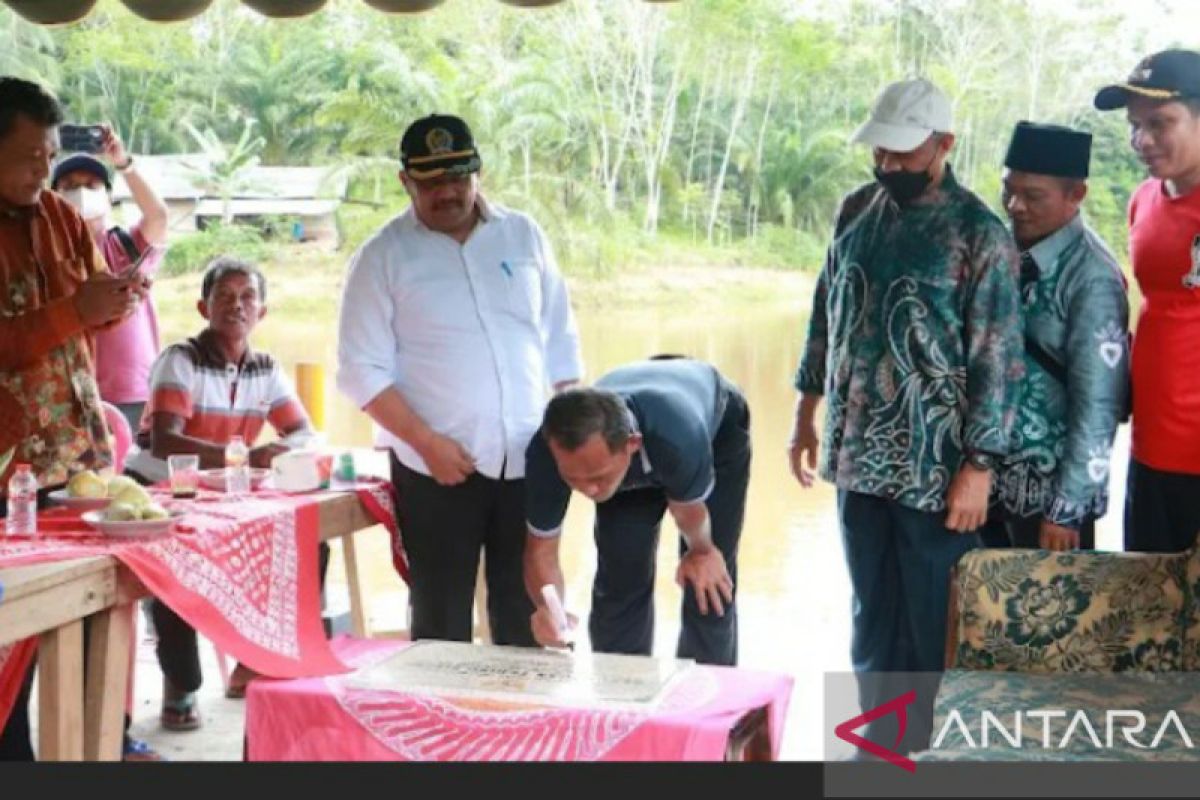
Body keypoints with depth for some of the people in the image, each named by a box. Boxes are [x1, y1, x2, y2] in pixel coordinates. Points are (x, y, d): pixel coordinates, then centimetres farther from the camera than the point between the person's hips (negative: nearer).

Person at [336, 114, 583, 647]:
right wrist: (426, 441, -13)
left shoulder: (523, 235, 9)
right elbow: (362, 370, -4)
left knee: (527, 619, 9)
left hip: (530, 462, 3)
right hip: (439, 468, -3)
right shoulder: (383, 257, -1)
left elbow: (561, 340, 13)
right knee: (441, 622, 4)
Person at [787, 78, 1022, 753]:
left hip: (935, 468, -6)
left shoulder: (979, 232, -12)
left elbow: (998, 359, -13)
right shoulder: (857, 210, 6)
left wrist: (978, 467, -15)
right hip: (859, 457, 6)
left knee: (938, 628, 5)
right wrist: (807, 411, 15)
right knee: (872, 620, 17)